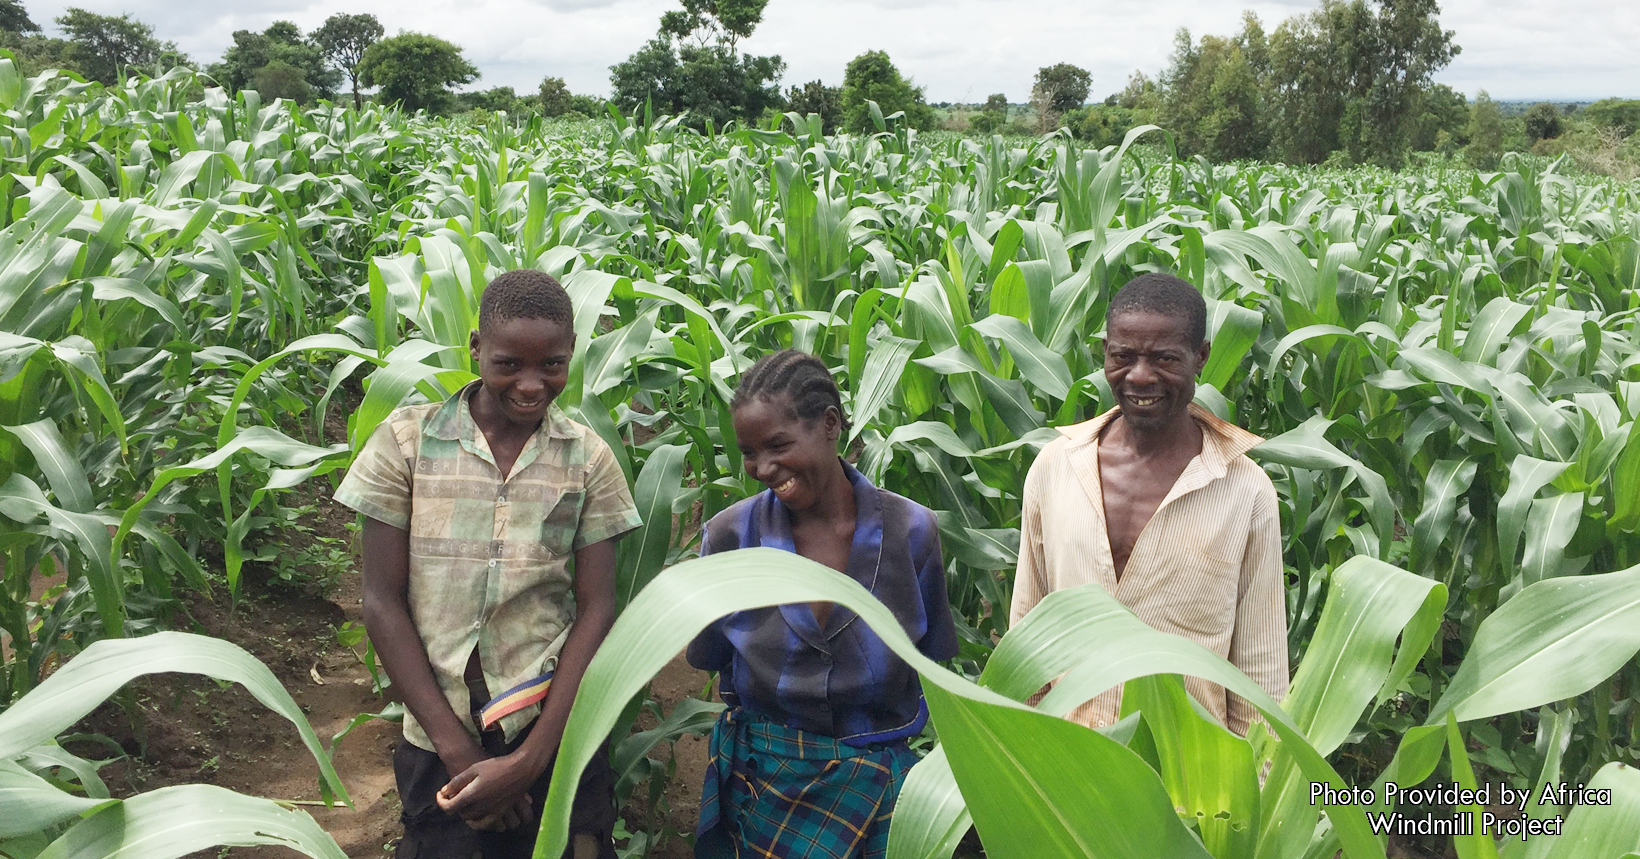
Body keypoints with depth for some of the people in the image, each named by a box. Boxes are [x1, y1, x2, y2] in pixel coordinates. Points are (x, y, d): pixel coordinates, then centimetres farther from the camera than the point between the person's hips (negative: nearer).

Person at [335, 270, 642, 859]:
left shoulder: (587, 459, -1)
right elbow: (382, 601, -5)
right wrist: (457, 747, -11)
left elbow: (596, 609, -4)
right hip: (439, 739, 0)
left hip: (555, 733, 1)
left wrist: (530, 759, -13)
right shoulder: (407, 440, -4)